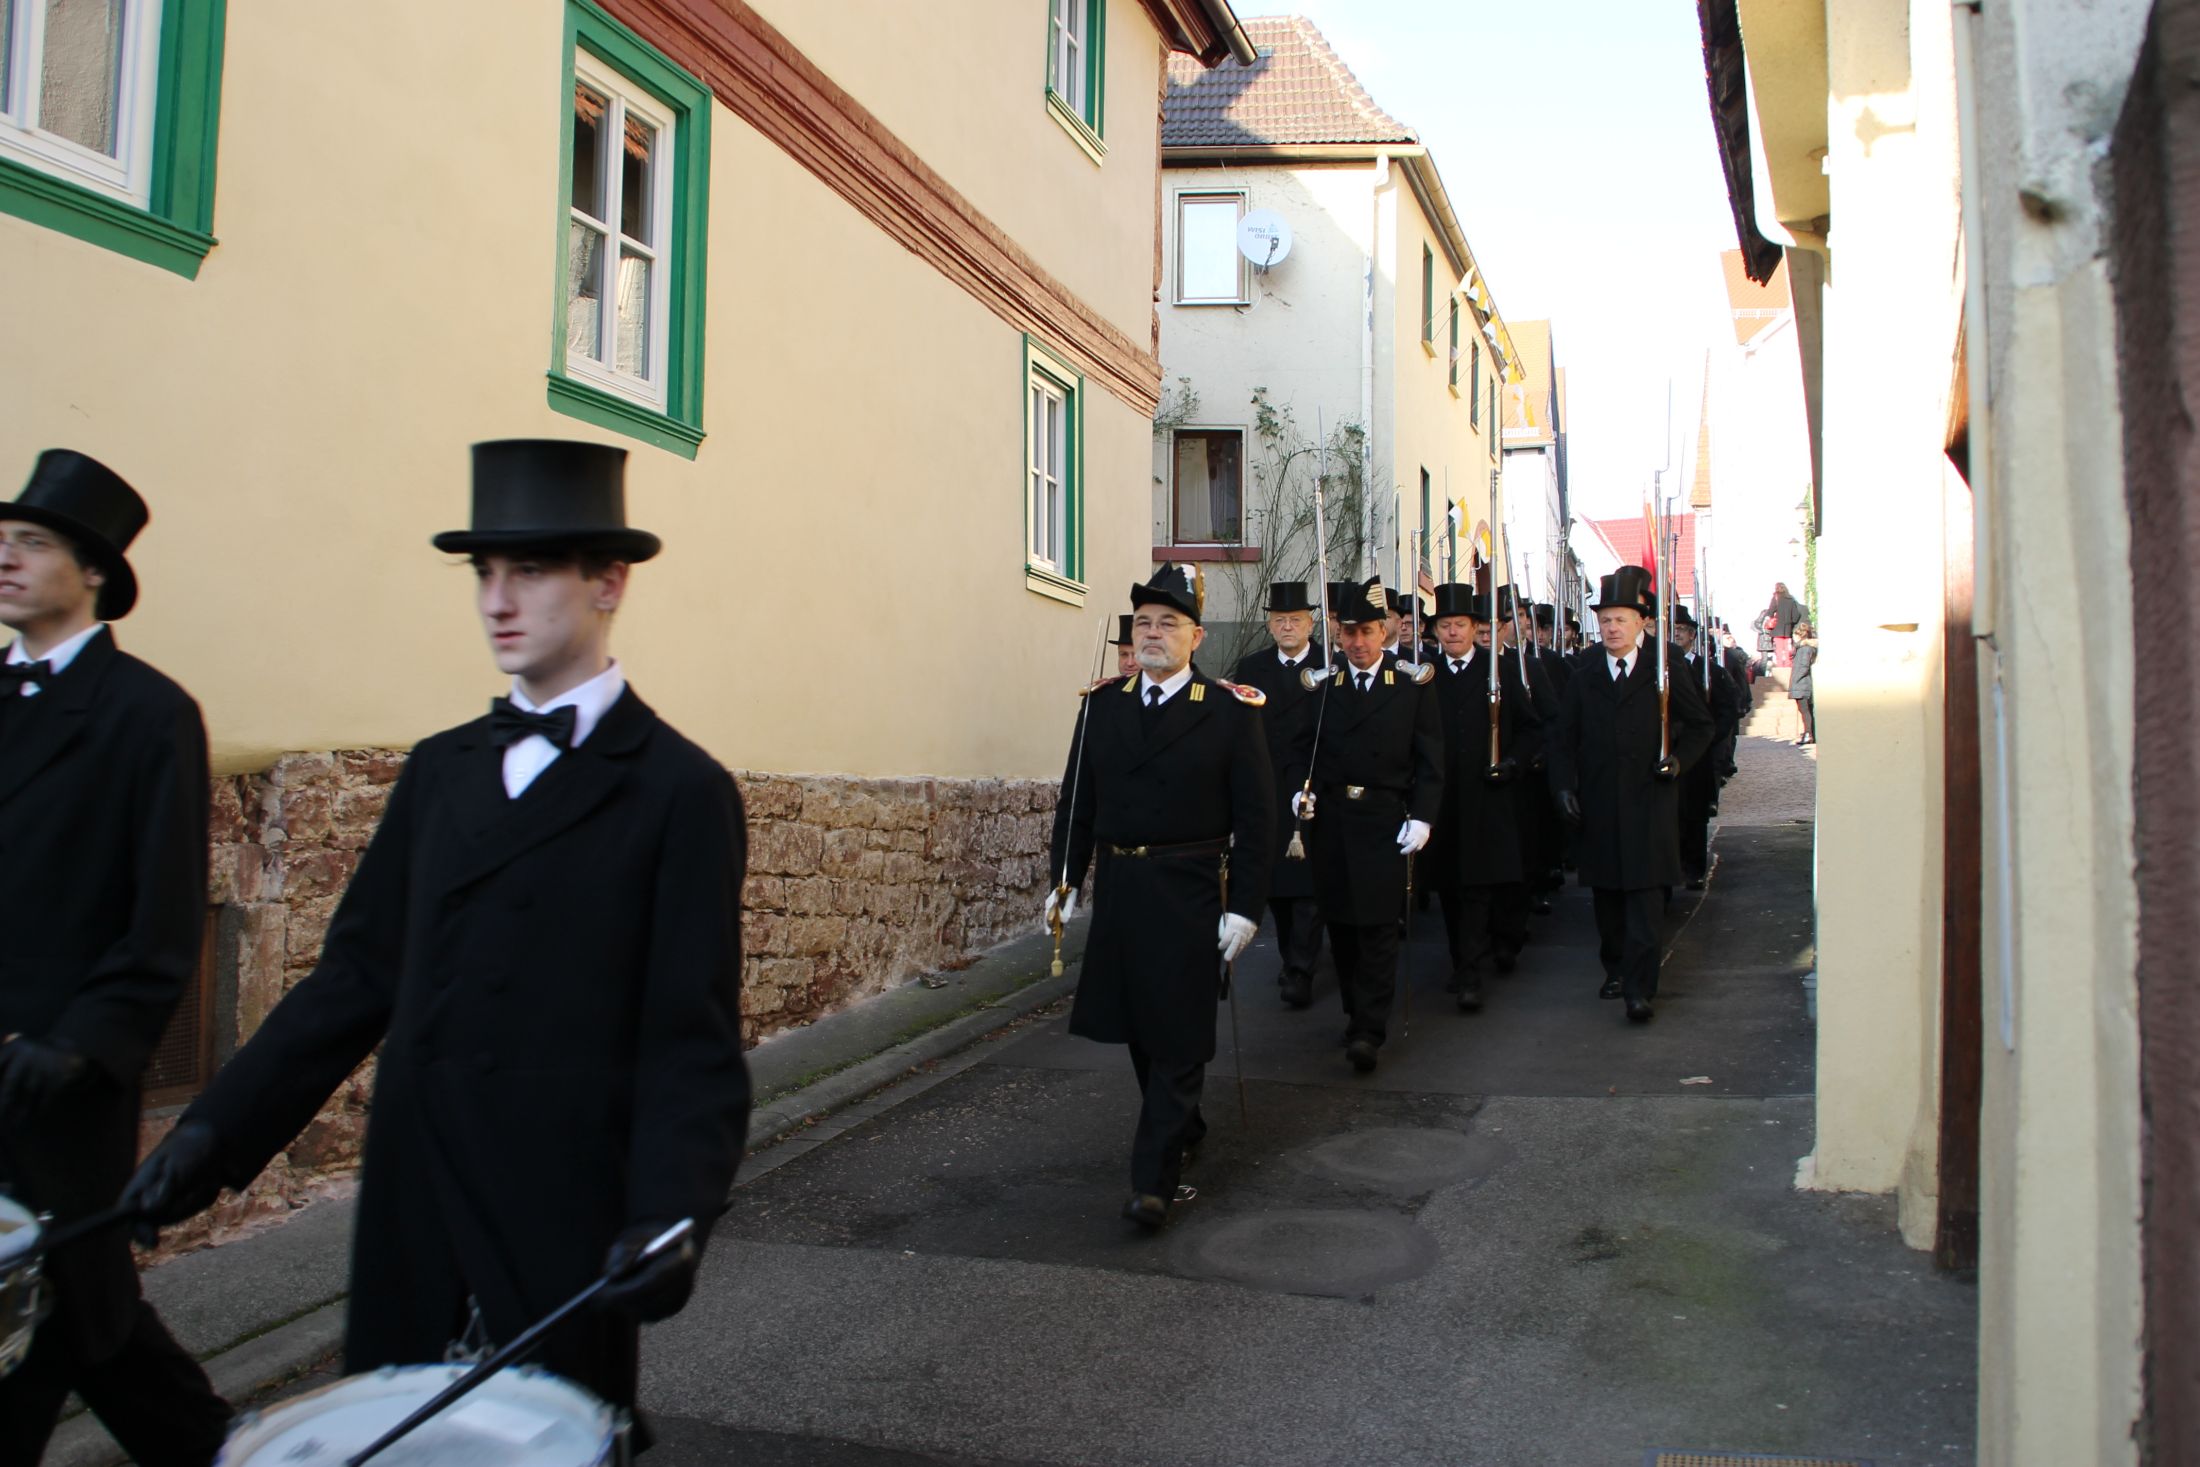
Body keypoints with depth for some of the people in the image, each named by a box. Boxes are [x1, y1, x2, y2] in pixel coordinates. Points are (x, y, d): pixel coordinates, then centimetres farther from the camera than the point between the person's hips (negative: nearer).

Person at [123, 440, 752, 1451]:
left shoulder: (680, 791, -8)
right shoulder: (440, 771, 10)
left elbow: (691, 1039, -11)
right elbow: (356, 973, 10)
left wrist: (670, 1215, -23)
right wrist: (218, 1128, 3)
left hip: (562, 1230, -5)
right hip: (409, 1222, 5)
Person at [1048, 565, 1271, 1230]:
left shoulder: (1231, 710, -5)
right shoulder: (1103, 705, 7)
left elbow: (1255, 818, -5)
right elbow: (1078, 801, 12)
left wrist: (1244, 907, -10)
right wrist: (1064, 881, 6)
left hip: (1190, 894, -5)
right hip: (1118, 888, 5)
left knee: (1178, 1034, -3)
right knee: (1137, 1027, 16)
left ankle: (1154, 1179, 2)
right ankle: (1184, 1127, 39)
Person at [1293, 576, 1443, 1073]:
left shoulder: (1412, 686, 1)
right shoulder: (1322, 686, 8)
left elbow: (1430, 761, 1)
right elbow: (1307, 750, 13)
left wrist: (1421, 818, -8)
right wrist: (1303, 792, -5)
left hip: (1386, 820, -3)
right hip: (1331, 821, 3)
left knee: (1377, 927, -6)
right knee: (1340, 924, 9)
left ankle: (1369, 1031, -3)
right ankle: (1356, 1012, 24)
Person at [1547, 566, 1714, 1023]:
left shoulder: (1665, 666, 1)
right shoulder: (1585, 672, 7)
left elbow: (1700, 724, 8)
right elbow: (1564, 736, 9)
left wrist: (1679, 759, -9)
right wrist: (1563, 784, -3)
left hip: (1649, 799, -3)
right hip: (1598, 802, 3)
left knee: (1645, 891, -7)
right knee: (1606, 891, 11)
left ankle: (1640, 986, -6)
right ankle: (1615, 968, 28)